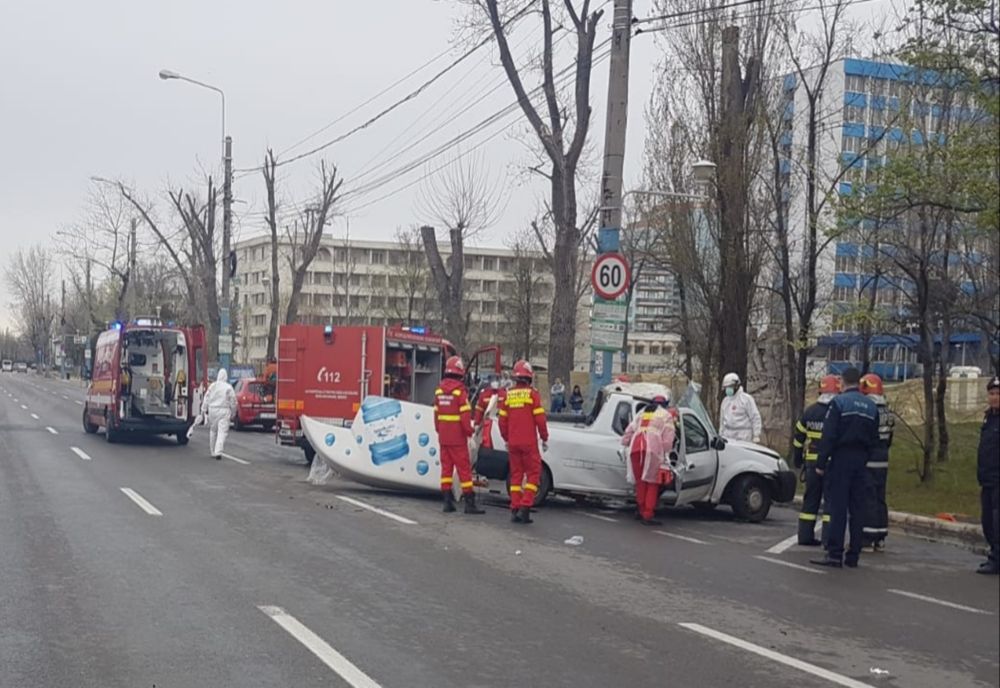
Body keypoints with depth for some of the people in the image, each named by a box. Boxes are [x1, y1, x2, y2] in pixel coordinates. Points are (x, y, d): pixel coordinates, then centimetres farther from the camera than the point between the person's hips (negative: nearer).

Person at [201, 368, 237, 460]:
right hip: (224, 411, -3)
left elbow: (206, 398, 4)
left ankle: (213, 452, 21)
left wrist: (204, 409, 10)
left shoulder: (212, 386, 3)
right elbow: (233, 401, 0)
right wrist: (233, 412, 12)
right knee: (222, 432, -6)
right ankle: (218, 452, -20)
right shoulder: (228, 387, -3)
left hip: (213, 410, 3)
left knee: (213, 431, 15)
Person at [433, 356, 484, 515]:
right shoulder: (459, 390, -13)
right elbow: (465, 415, -16)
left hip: (443, 437, 6)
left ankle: (447, 502, 10)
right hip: (457, 438, -6)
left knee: (446, 467, 11)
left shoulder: (439, 390, 7)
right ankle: (469, 503, -1)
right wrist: (469, 432, -7)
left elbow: (436, 413, 12)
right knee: (464, 469, -2)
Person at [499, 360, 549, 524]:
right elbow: (539, 419, -9)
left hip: (513, 442, 5)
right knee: (533, 473, 2)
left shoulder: (508, 395, 6)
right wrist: (544, 438, 2)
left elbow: (502, 420, 10)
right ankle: (525, 507, -8)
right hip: (528, 442, -5)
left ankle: (514, 510, 10)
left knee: (516, 474, 12)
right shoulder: (532, 393, -8)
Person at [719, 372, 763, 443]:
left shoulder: (746, 399, -7)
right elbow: (722, 419, 22)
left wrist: (756, 436, -15)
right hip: (728, 436, 6)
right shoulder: (725, 400, 14)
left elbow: (756, 417, -10)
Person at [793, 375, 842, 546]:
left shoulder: (810, 411, 5)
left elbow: (798, 437, 11)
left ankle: (805, 536, 14)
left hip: (812, 462, 4)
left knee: (810, 499, 12)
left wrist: (798, 459, 21)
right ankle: (829, 538, -2)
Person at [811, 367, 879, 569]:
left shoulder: (839, 402, -8)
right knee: (858, 509, 8)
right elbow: (874, 440, 14)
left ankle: (835, 554, -8)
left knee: (838, 508, -5)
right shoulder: (871, 406, 11)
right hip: (861, 461, 5)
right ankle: (854, 555, 11)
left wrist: (821, 463, -10)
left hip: (841, 459, -5)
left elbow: (829, 436, -13)